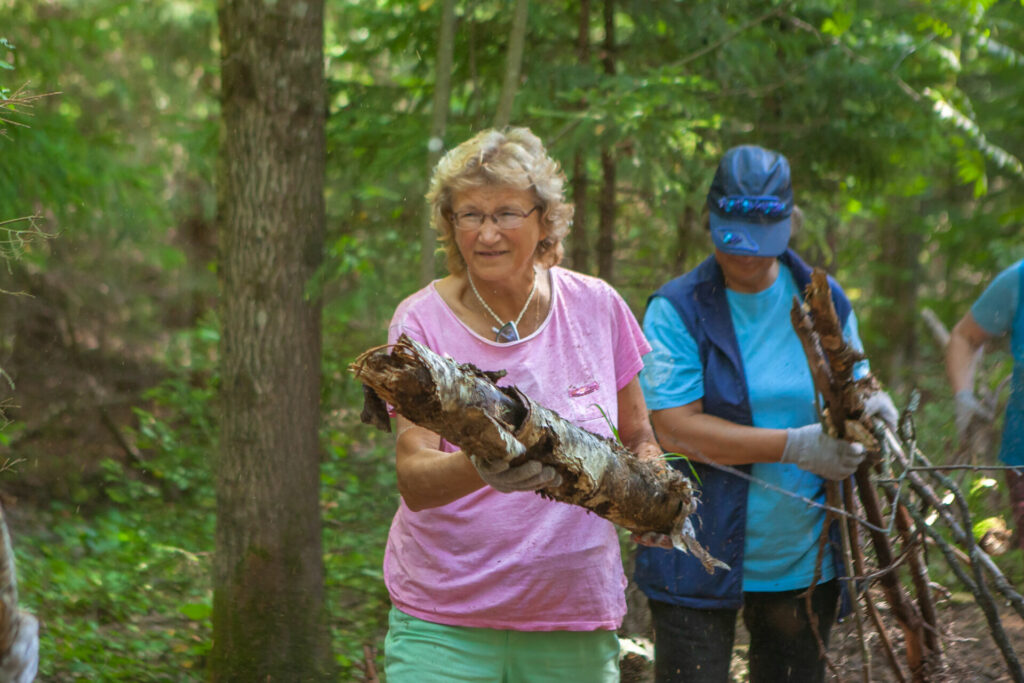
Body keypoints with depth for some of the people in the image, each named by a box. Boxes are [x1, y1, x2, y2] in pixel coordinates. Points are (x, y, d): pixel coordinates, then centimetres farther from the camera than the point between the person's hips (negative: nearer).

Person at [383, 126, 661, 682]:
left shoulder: (597, 308, 1)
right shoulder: (421, 320, -7)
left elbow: (639, 439, 14)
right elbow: (413, 478, -17)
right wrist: (479, 469, -38)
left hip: (577, 616, 2)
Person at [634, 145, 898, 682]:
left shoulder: (824, 301, 5)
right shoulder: (676, 310, -8)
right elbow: (676, 429, -17)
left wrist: (868, 406, -8)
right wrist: (795, 446, -23)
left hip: (804, 559, 4)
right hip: (701, 560, -4)